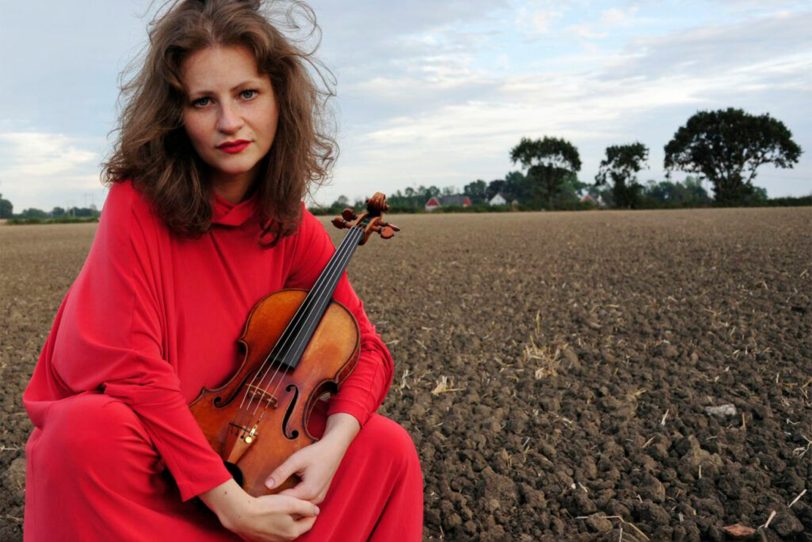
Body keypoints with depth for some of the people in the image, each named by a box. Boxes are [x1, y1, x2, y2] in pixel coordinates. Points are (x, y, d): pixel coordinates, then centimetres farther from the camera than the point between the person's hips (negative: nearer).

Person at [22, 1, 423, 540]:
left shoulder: (295, 231, -7)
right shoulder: (140, 202, -19)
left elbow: (366, 348, -3)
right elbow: (134, 367, -25)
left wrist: (334, 442, -24)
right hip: (134, 434, -3)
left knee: (386, 447, -13)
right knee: (92, 431, -36)